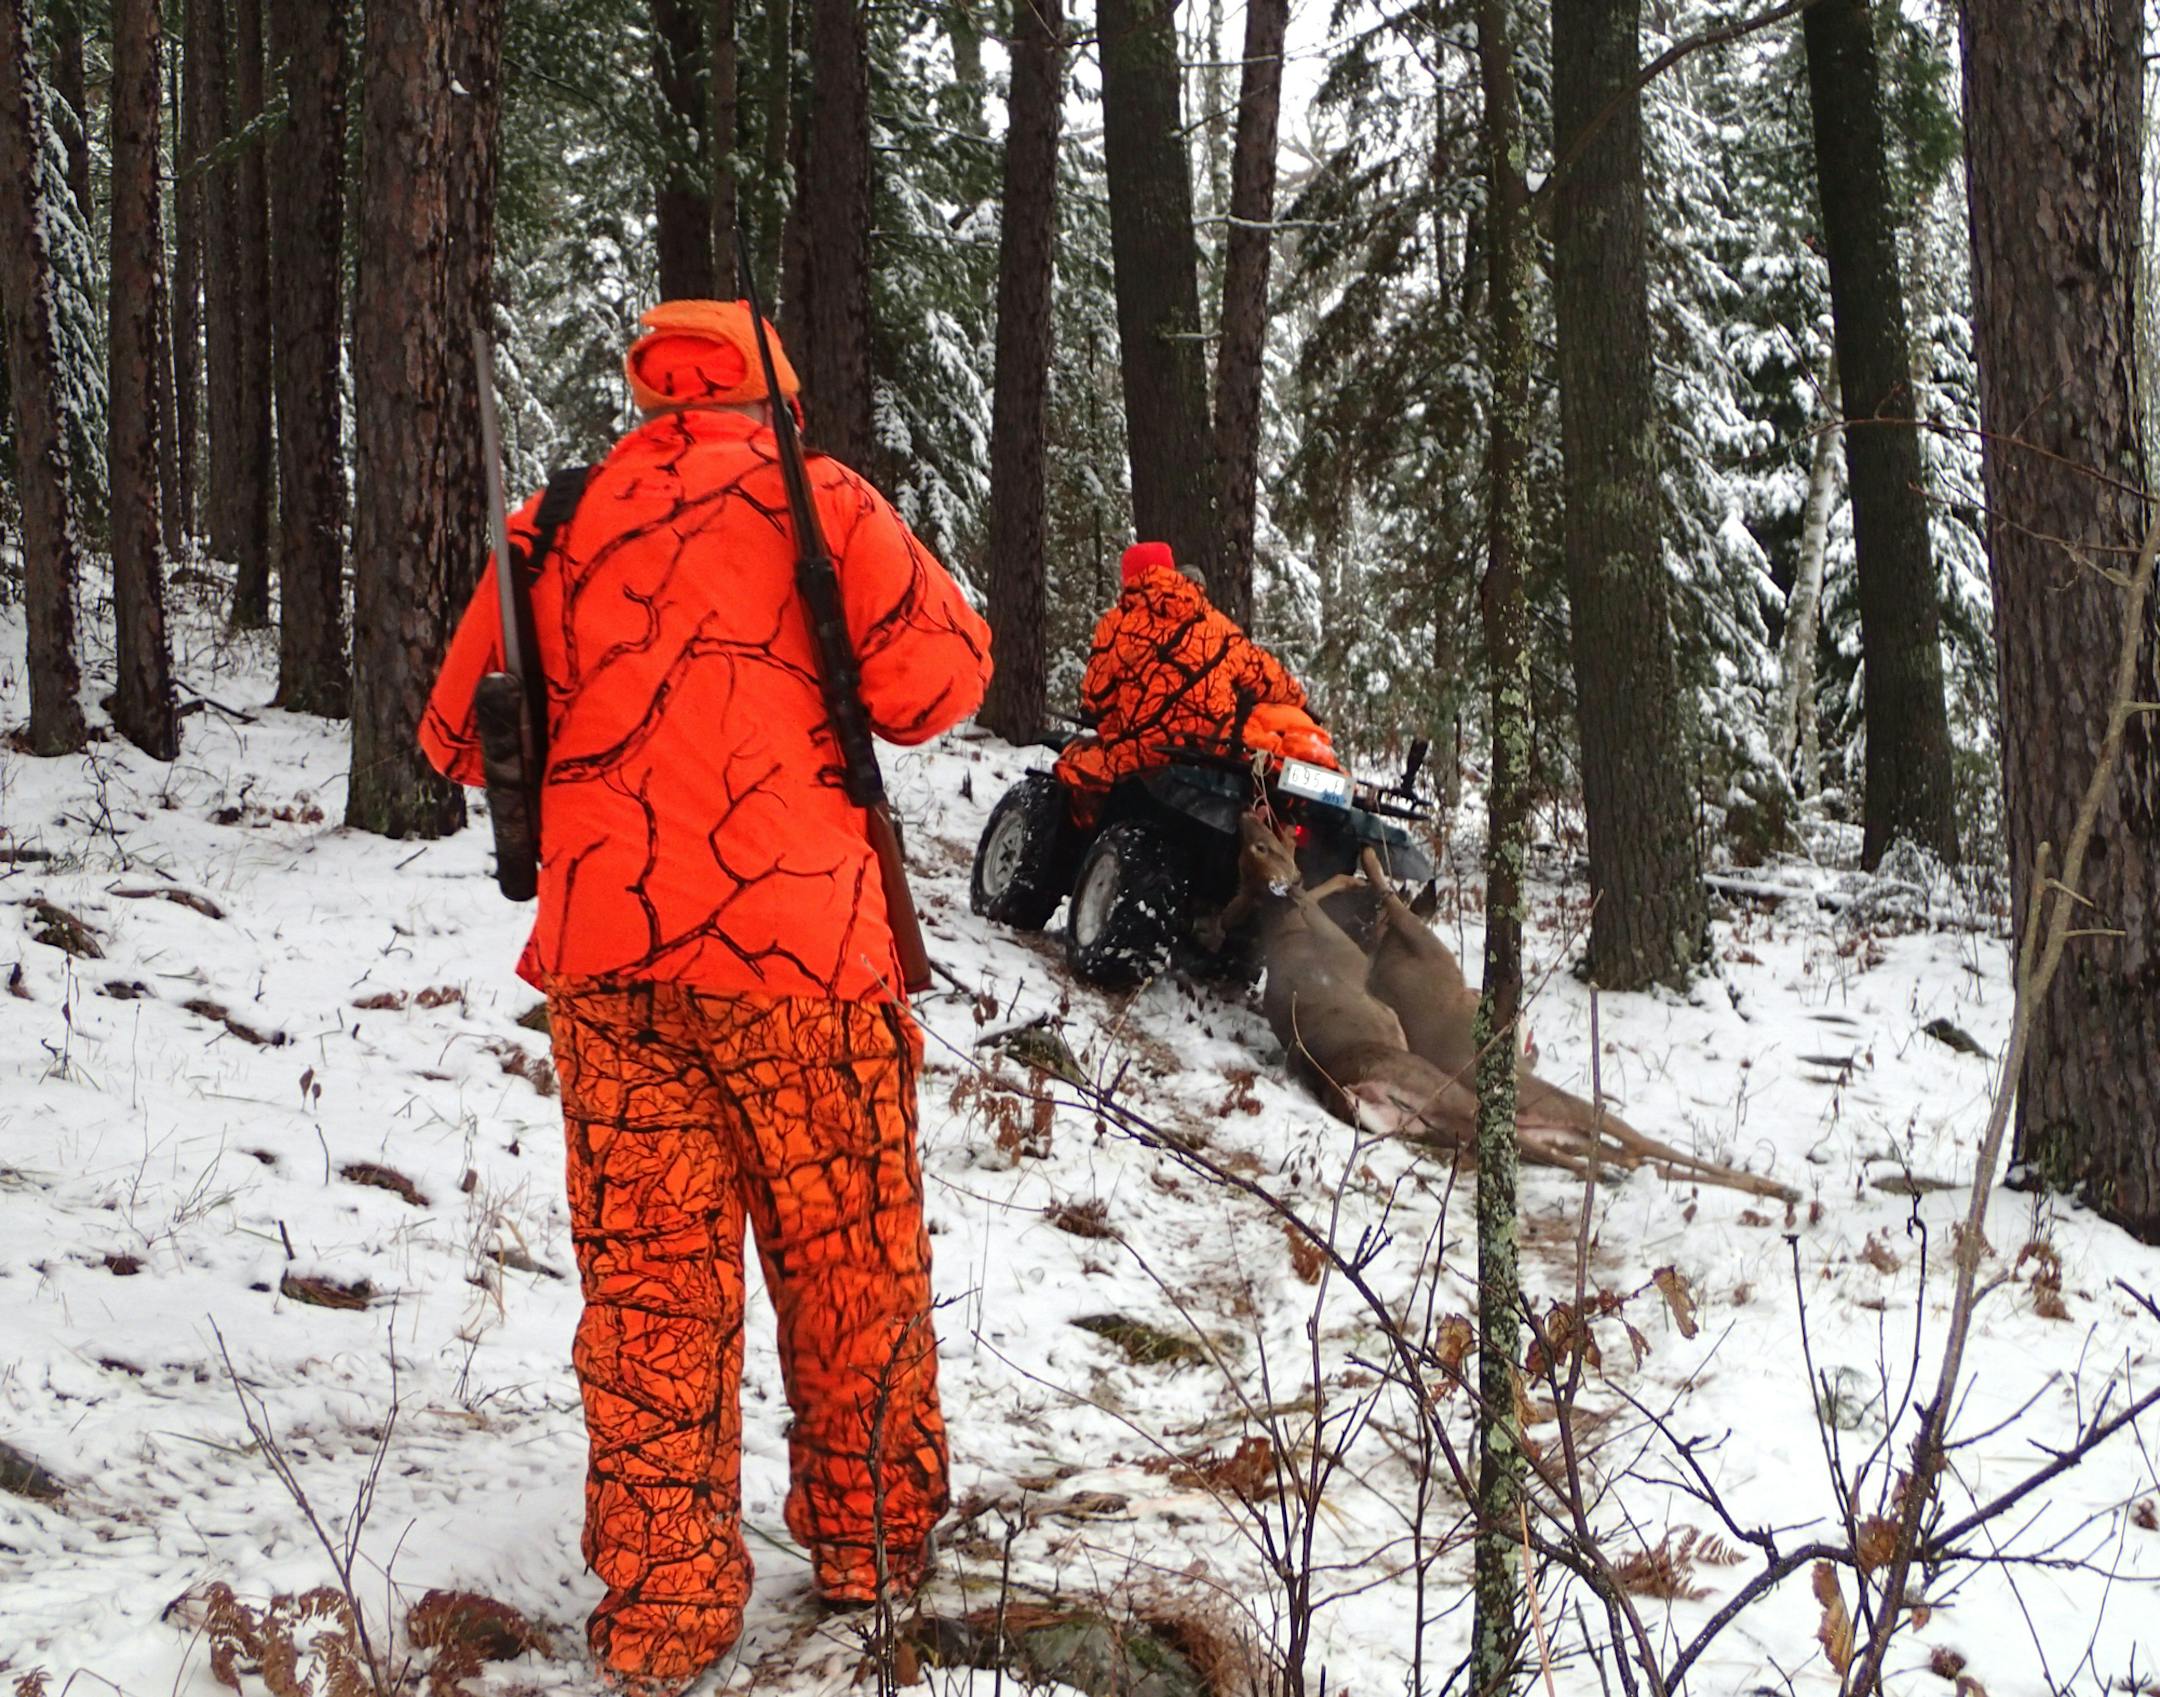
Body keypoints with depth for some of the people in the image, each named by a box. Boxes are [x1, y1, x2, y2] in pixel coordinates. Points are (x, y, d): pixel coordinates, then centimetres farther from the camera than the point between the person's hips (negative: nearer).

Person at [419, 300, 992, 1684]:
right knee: (850, 1257, 12)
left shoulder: (563, 519, 12)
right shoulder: (814, 496, 2)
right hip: (792, 937, -3)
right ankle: (869, 1536, 23)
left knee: (648, 1272, 6)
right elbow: (935, 675, -6)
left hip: (600, 947, 3)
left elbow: (462, 730, 15)